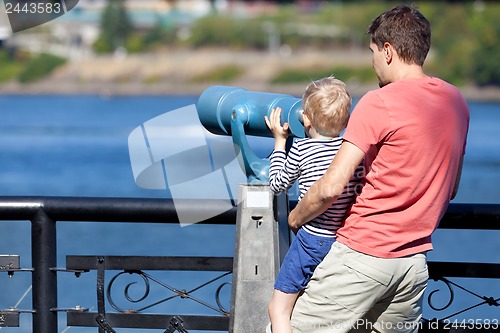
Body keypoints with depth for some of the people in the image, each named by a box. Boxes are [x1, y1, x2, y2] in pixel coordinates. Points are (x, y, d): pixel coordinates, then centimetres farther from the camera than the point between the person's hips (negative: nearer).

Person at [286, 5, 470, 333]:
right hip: (415, 261, 7)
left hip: (363, 255, -7)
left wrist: (295, 217, 0)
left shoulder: (379, 103, -14)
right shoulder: (456, 102, 8)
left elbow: (330, 188, -16)